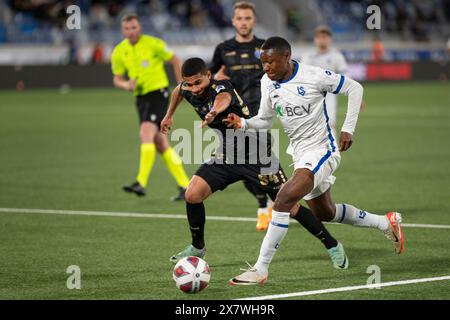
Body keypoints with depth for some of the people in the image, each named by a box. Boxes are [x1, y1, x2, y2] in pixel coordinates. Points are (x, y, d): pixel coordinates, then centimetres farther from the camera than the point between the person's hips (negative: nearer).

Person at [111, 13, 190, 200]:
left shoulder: (153, 44, -9)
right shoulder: (119, 52, 4)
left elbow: (175, 61, 1)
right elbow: (117, 79, 12)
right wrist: (126, 85, -11)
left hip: (158, 92, -6)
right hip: (140, 96, 6)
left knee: (146, 133, -23)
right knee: (160, 144, 7)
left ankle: (141, 183, -28)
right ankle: (185, 186, 14)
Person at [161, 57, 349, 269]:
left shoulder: (220, 87, -26)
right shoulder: (188, 90, -5)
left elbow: (224, 98, -53)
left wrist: (215, 111, -76)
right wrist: (169, 116, 35)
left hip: (257, 154, -6)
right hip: (226, 155, 6)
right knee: (192, 195, -11)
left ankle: (332, 245, 11)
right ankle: (197, 248, 11)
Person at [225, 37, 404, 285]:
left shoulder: (313, 76, -18)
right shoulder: (267, 83, -1)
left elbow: (354, 89, -7)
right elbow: (265, 120, 9)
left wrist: (348, 129, -10)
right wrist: (243, 123, -12)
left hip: (323, 150, -8)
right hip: (300, 154, 8)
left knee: (283, 200, -25)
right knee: (325, 213, 22)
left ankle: (260, 269, -22)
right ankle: (386, 223, 43)